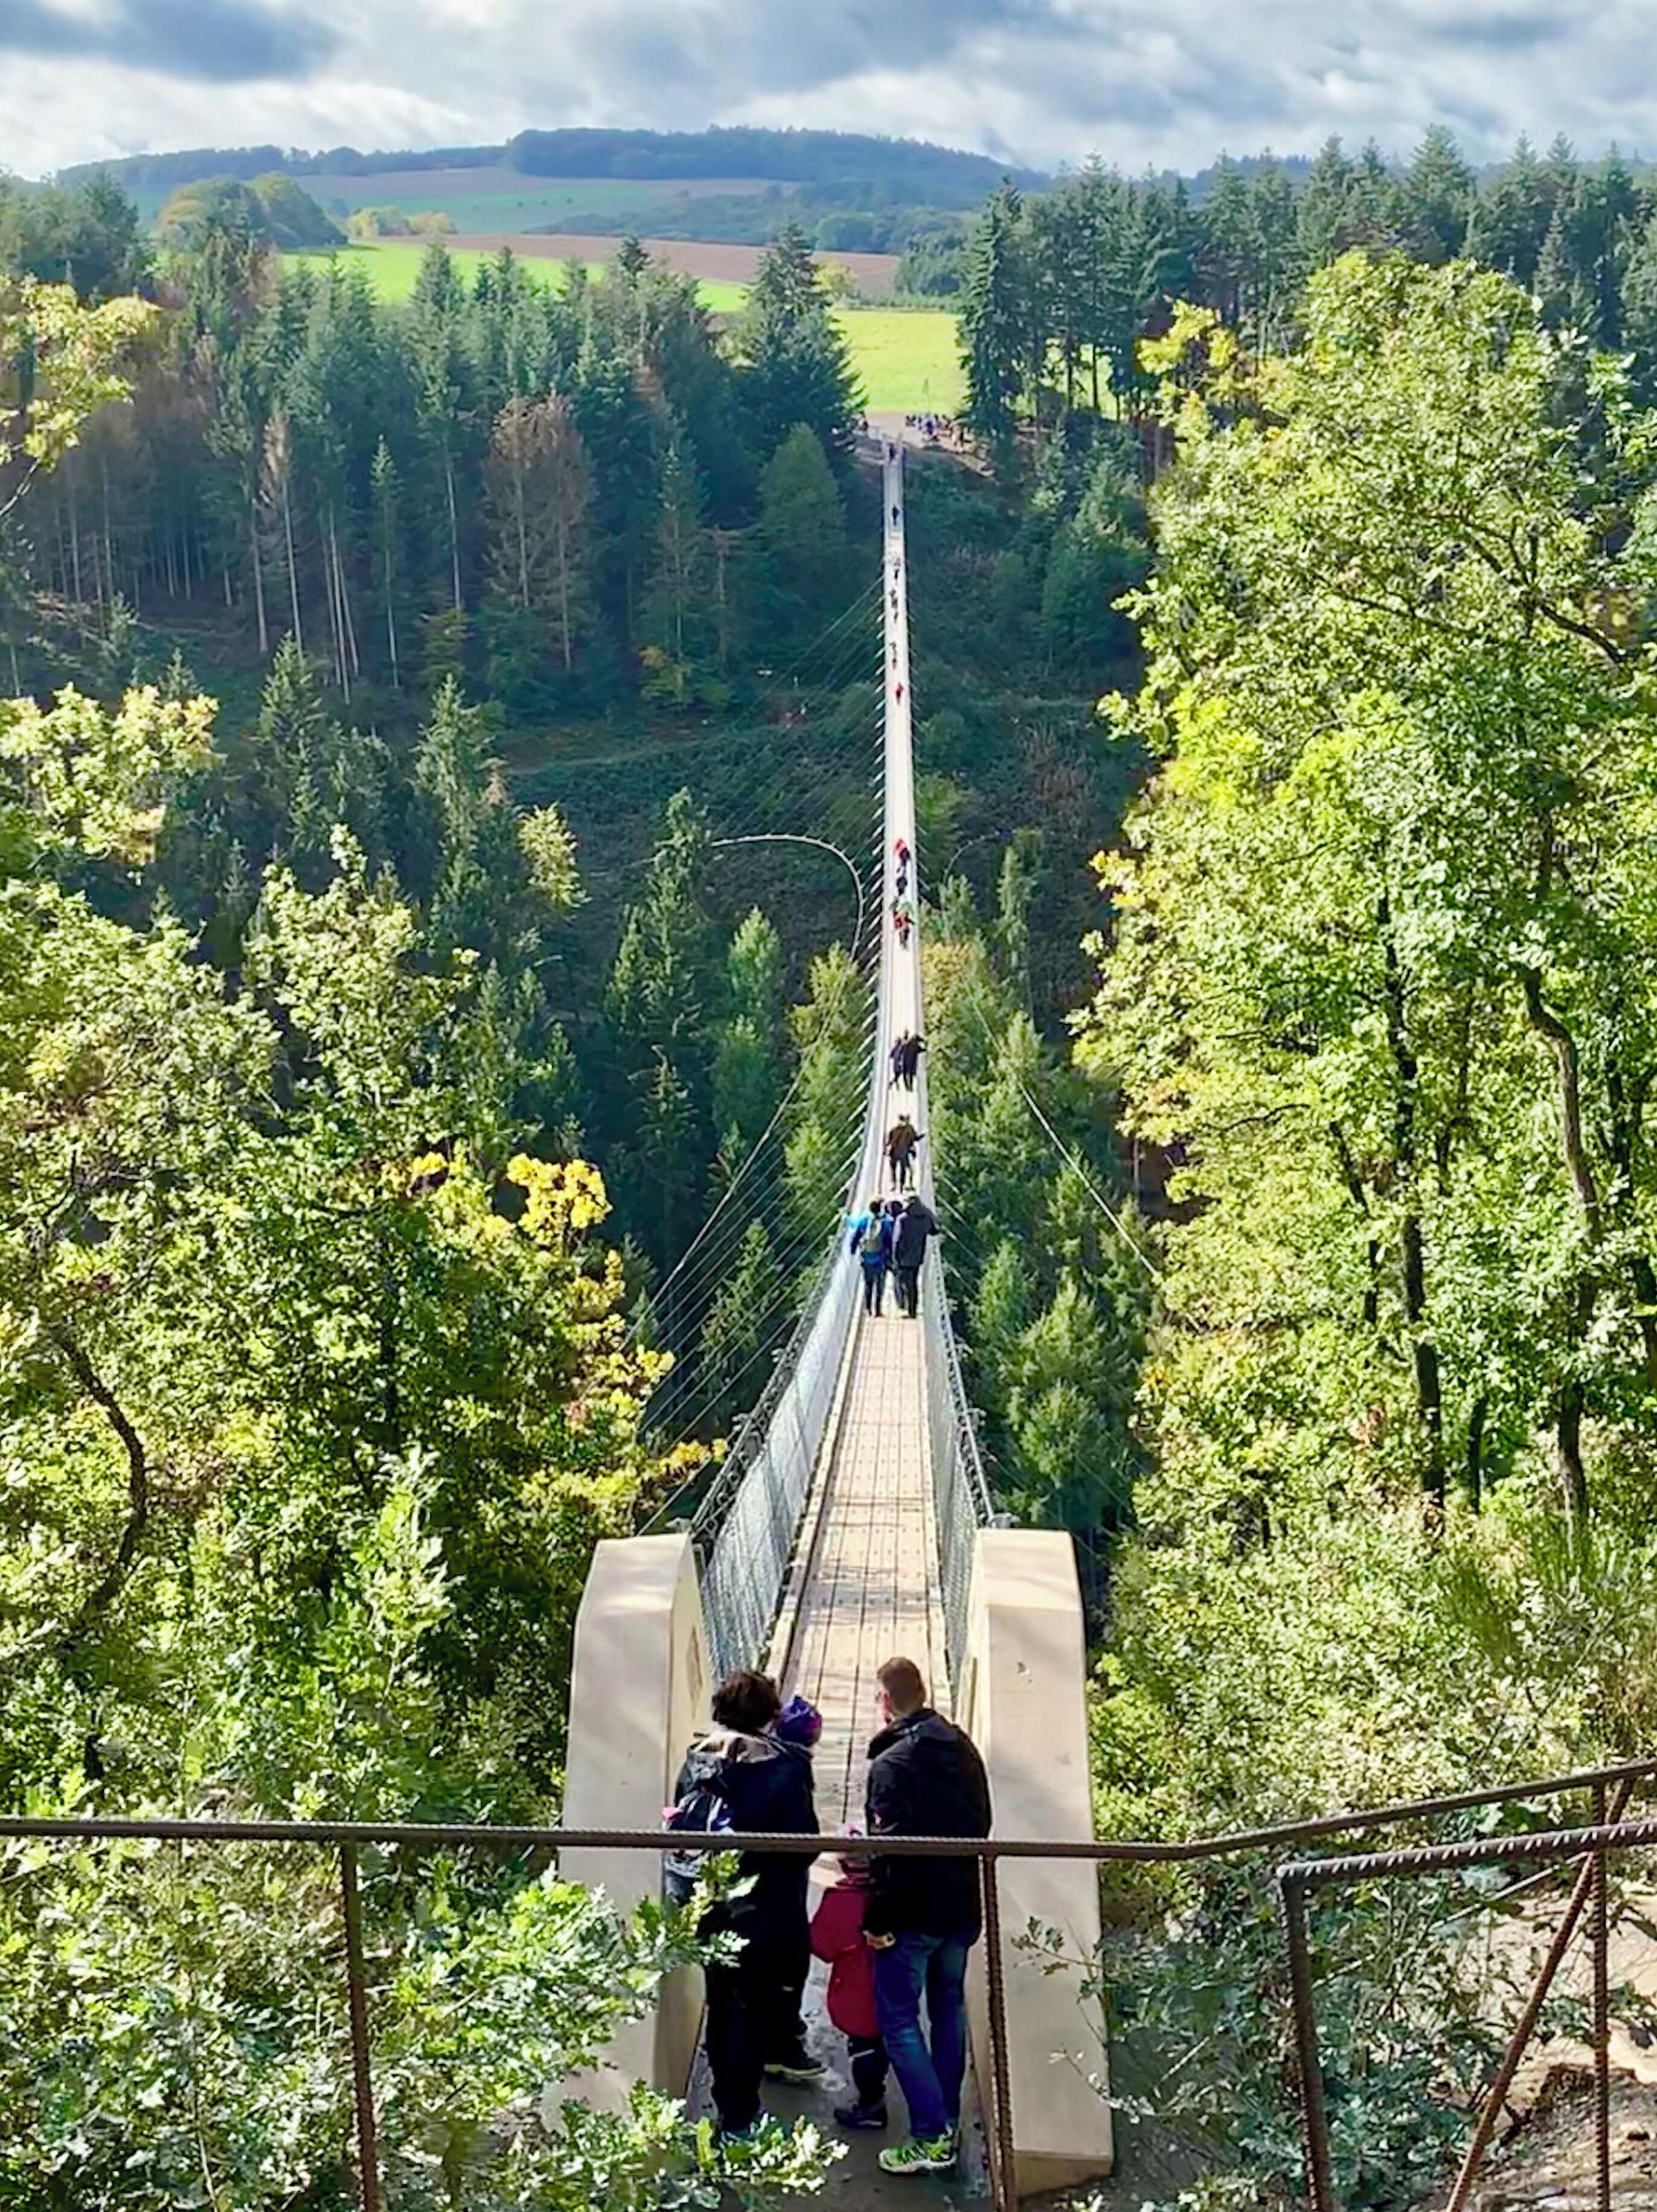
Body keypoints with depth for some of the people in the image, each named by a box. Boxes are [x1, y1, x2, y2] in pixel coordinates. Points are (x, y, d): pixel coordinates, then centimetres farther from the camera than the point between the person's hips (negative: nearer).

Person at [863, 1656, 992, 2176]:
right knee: (949, 2010, 19)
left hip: (912, 1912, -7)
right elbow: (981, 1822, 14)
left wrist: (877, 1919, -15)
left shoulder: (891, 1762, -19)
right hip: (961, 1905, 7)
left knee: (899, 2020, 0)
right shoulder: (963, 1749, 5)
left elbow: (888, 1846, -22)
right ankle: (948, 2120, 26)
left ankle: (930, 2138, -4)